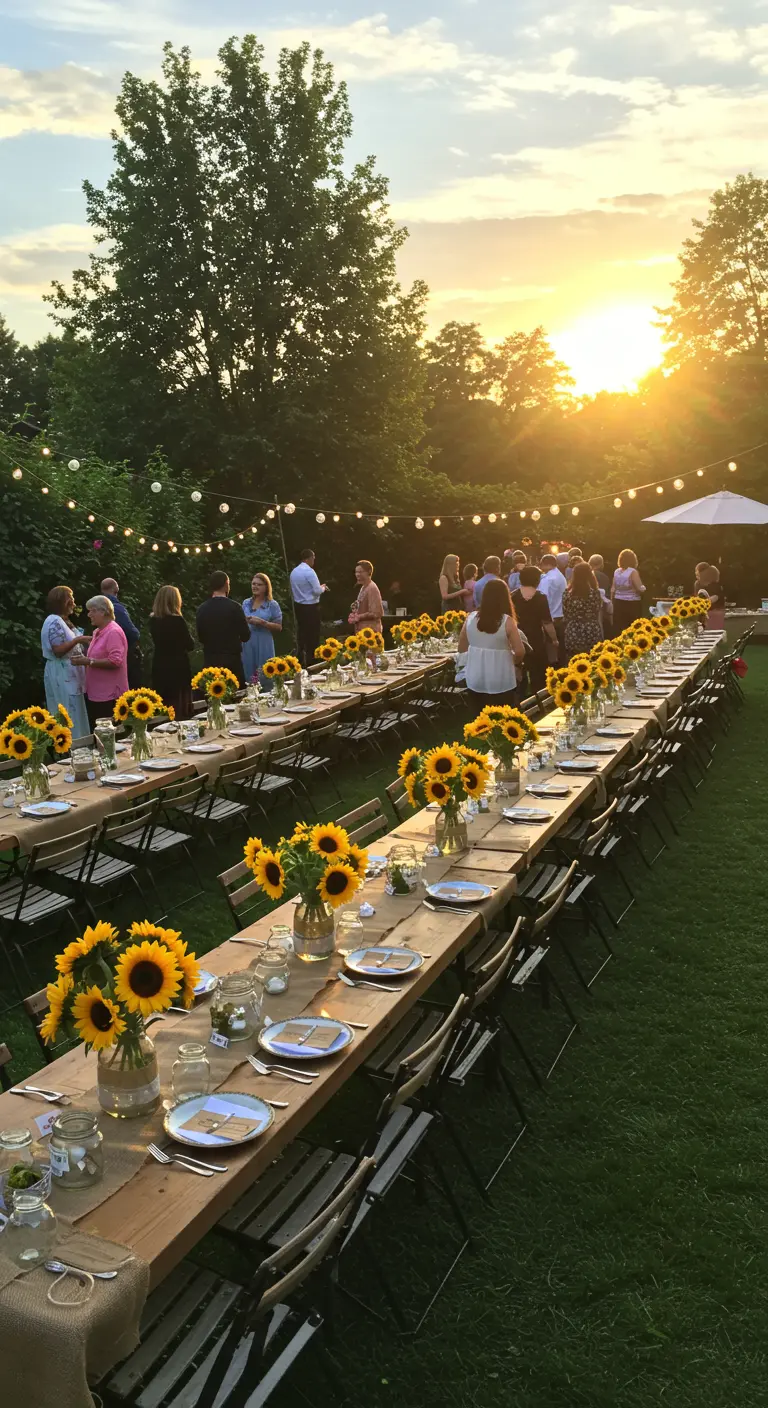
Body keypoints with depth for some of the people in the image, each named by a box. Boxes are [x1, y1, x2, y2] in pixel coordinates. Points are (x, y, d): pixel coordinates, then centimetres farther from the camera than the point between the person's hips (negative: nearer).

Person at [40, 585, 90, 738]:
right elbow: (58, 651, -21)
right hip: (62, 675, -10)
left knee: (73, 714, 13)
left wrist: (83, 640, 9)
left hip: (69, 673, 10)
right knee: (69, 715, -6)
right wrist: (78, 640, -25)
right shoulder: (54, 621, -16)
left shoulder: (63, 621, 16)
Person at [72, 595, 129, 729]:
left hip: (109, 695, -10)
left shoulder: (114, 632, -14)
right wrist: (85, 660, 11)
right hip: (95, 692, 10)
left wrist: (89, 662, -24)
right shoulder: (98, 632, 16)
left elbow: (115, 661, -24)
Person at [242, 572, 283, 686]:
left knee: (265, 680, -2)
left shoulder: (272, 605, 0)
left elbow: (279, 627, -4)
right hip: (247, 646, 4)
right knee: (248, 677, 5)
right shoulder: (246, 603, 11)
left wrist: (262, 622, -16)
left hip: (264, 646, -4)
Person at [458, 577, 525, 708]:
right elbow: (520, 652, -13)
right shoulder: (507, 621, -13)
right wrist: (514, 662, 8)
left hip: (475, 680, 4)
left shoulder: (470, 618, -2)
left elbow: (461, 649, 7)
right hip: (502, 682, -4)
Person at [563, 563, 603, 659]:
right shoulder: (595, 592, -8)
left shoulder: (568, 592, -4)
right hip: (592, 635, -1)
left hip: (573, 635, 1)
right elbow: (597, 613, 6)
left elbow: (565, 615, 3)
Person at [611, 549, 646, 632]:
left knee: (618, 629, 5)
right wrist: (644, 587, 7)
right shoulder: (633, 572, -11)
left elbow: (613, 589, 11)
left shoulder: (616, 572, 6)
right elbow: (640, 589, -15)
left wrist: (612, 601, 21)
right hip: (631, 604, -6)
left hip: (618, 603, 6)